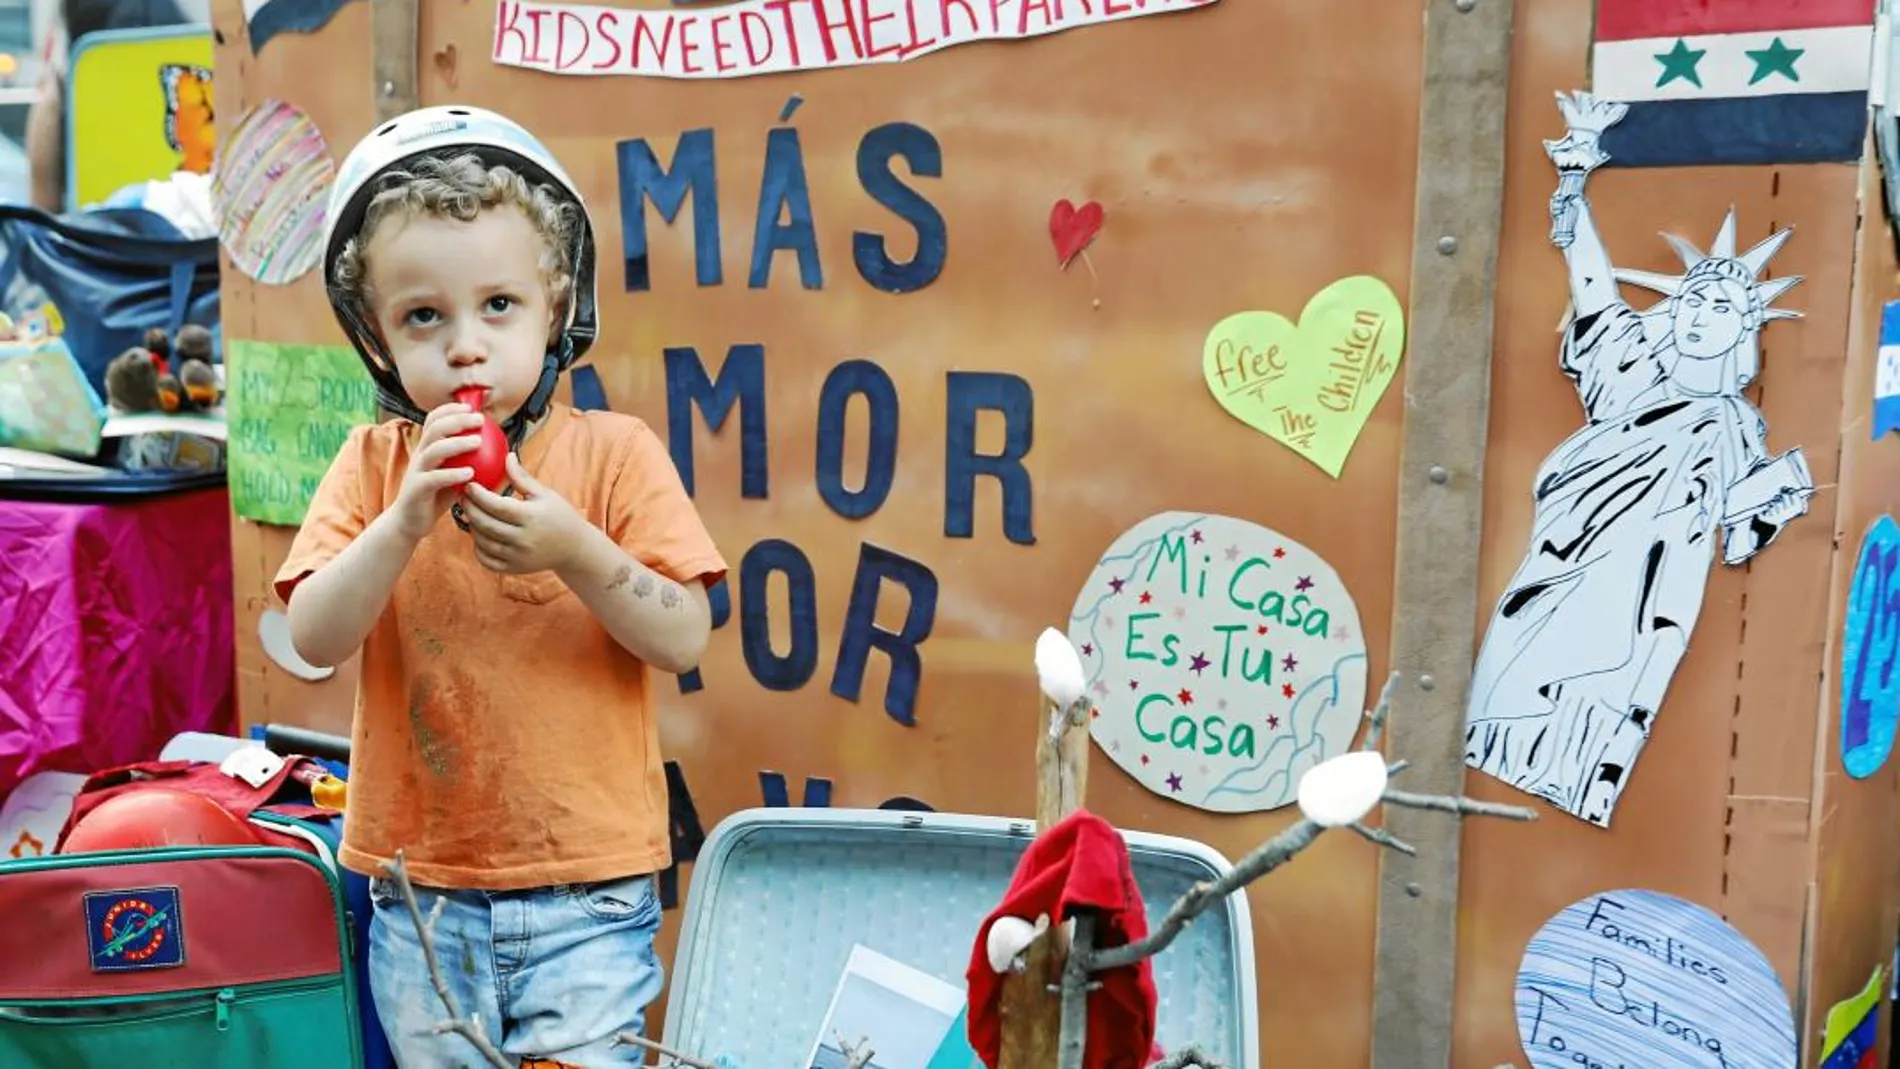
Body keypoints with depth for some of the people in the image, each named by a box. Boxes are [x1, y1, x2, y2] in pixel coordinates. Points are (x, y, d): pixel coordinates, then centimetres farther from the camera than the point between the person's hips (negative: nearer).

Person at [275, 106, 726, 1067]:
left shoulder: (616, 453, -7)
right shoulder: (375, 464, 0)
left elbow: (685, 640, -11)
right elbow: (312, 639, -9)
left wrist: (573, 550, -25)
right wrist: (406, 520, -23)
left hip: (587, 888, -2)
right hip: (421, 894, 3)